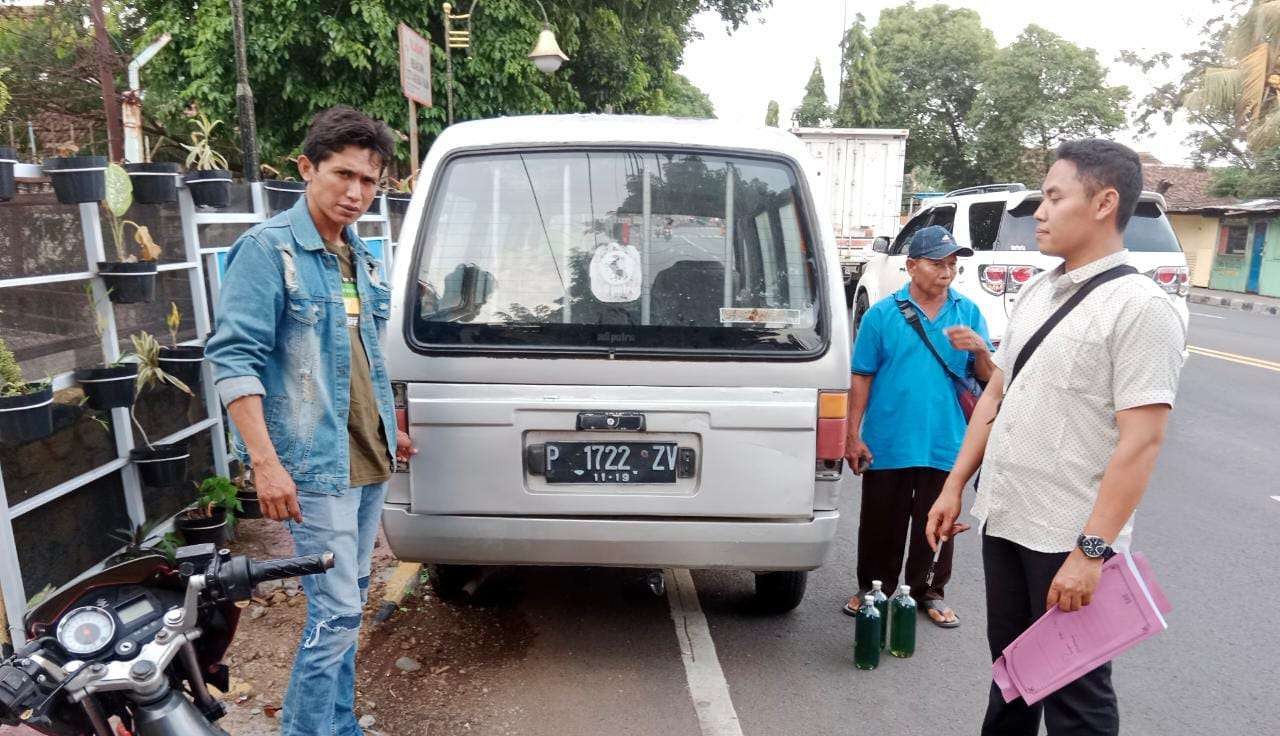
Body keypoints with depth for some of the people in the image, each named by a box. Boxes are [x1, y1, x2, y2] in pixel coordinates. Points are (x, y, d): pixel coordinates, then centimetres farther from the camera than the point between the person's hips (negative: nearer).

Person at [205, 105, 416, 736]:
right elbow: (234, 357, -16)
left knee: (349, 603, 17)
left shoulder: (361, 256, 12)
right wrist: (266, 461, -22)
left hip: (370, 460, 8)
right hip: (315, 465, -8)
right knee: (336, 612, -5)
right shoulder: (268, 248, -10)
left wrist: (391, 430, 23)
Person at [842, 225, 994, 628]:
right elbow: (862, 379, -1)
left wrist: (980, 350, -15)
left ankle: (930, 593, 31)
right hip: (887, 444, -2)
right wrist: (853, 436, -4)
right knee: (881, 525, 10)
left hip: (944, 444, 2)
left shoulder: (969, 313, 5)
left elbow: (988, 379, 7)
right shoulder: (881, 315, -2)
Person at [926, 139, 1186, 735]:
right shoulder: (1036, 292, 9)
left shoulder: (1140, 306, -13)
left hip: (1068, 540, -7)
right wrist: (954, 486, 12)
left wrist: (1093, 550, -21)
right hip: (1002, 520, 7)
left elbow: (1141, 441, -19)